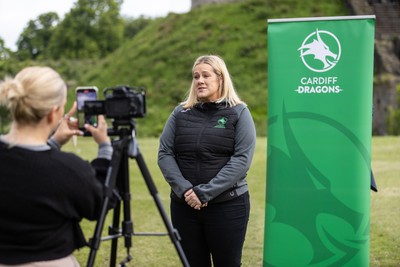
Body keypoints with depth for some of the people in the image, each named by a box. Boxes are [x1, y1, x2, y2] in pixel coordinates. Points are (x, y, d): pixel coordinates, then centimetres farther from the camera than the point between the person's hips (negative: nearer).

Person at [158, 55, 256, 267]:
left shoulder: (238, 113, 0)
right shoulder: (180, 113, 9)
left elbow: (242, 159, -10)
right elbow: (164, 154, 3)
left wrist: (205, 192, -18)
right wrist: (183, 189, -13)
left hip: (227, 205, -3)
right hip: (184, 205, 3)